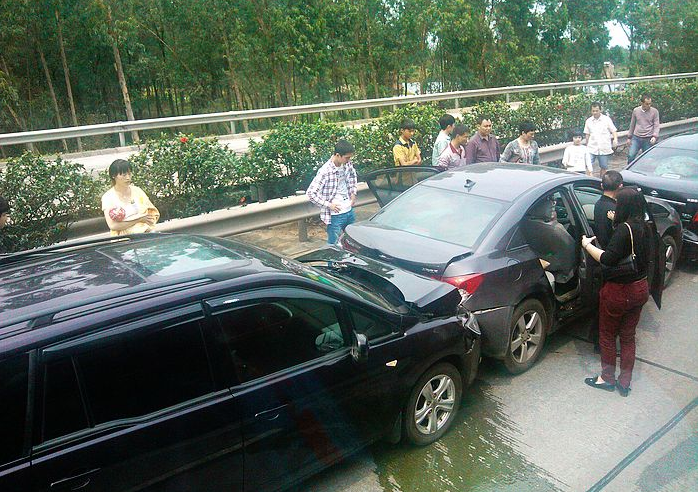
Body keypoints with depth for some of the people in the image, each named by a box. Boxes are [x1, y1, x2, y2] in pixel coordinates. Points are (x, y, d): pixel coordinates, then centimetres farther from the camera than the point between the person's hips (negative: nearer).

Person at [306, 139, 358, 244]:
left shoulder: (347, 164, -3)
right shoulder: (325, 172, -23)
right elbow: (310, 193, -21)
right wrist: (329, 205, -18)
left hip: (349, 211, 7)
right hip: (335, 215, -7)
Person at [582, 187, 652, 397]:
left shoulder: (624, 230, -23)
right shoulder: (644, 228, 1)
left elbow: (608, 259, -30)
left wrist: (587, 245, -14)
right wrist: (615, 222, 17)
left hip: (619, 291, -8)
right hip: (640, 289, 8)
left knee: (607, 335, 12)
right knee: (628, 336, 17)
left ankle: (607, 378, 25)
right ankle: (625, 383, 26)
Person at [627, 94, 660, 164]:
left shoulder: (654, 111, 0)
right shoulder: (636, 110, 5)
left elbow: (656, 125, -1)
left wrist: (654, 136, -17)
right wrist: (629, 137, 15)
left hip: (648, 140, -1)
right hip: (636, 138, 1)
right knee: (631, 155, -12)